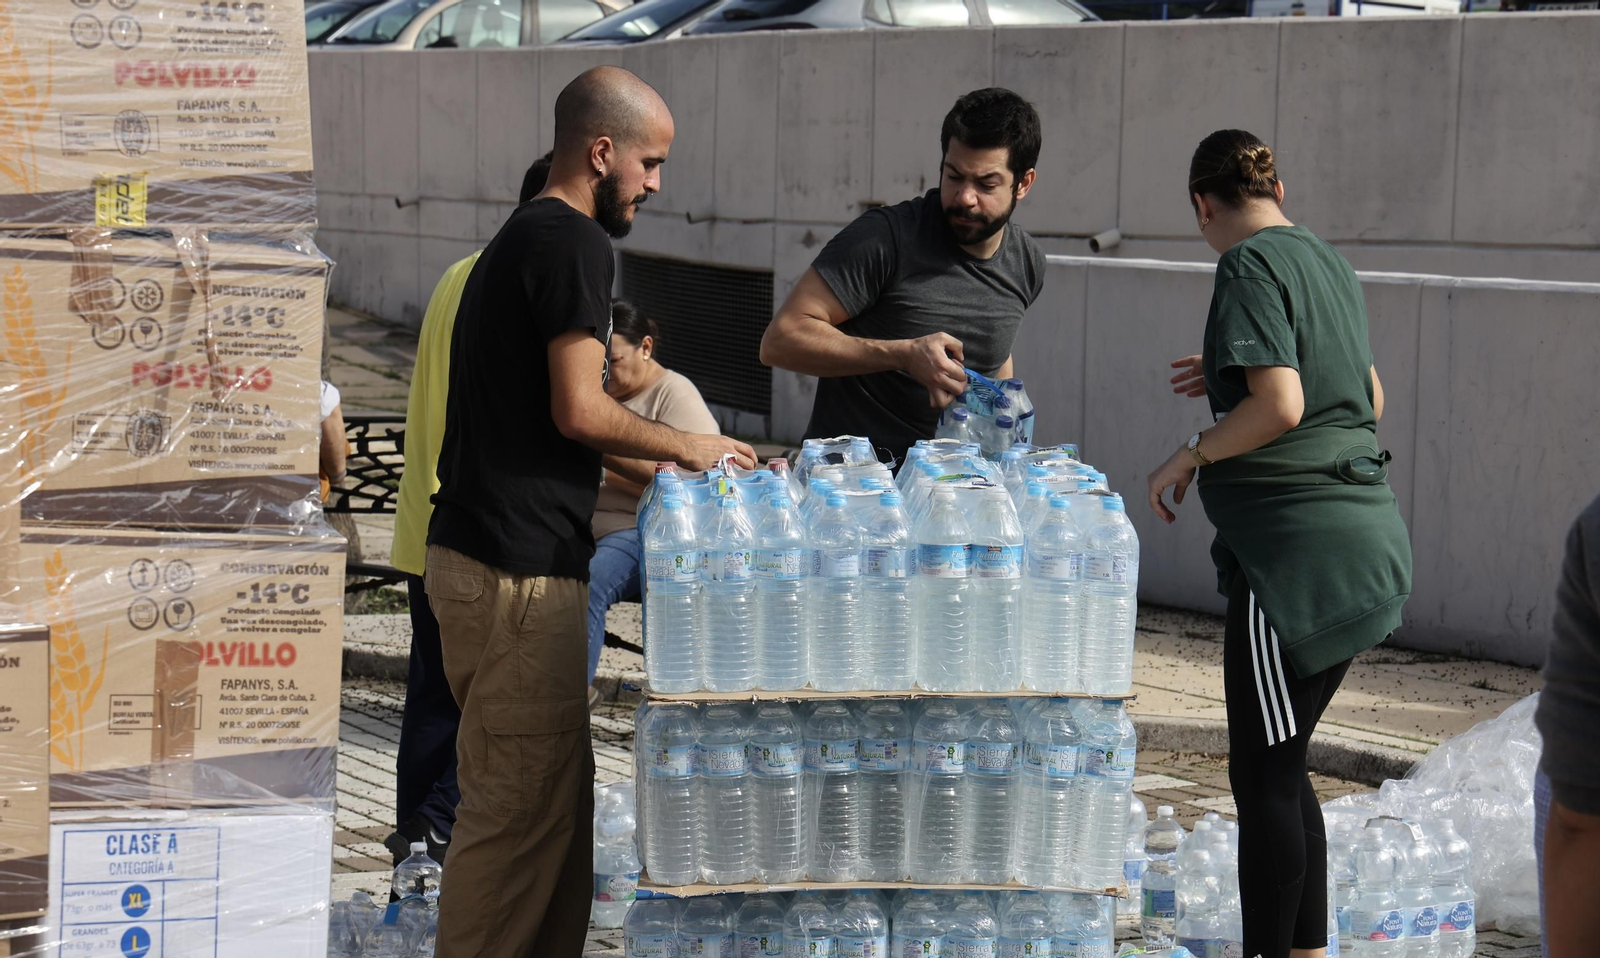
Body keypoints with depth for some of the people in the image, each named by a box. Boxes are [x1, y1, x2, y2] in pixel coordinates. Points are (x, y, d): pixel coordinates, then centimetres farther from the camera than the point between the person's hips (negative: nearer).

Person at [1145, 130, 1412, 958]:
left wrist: (1190, 455, -6)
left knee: (1263, 773, -3)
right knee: (1280, 765, 16)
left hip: (1297, 541, -9)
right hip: (1367, 538, 9)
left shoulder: (1250, 267, -9)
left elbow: (1279, 406, -20)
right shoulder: (1330, 265, 17)